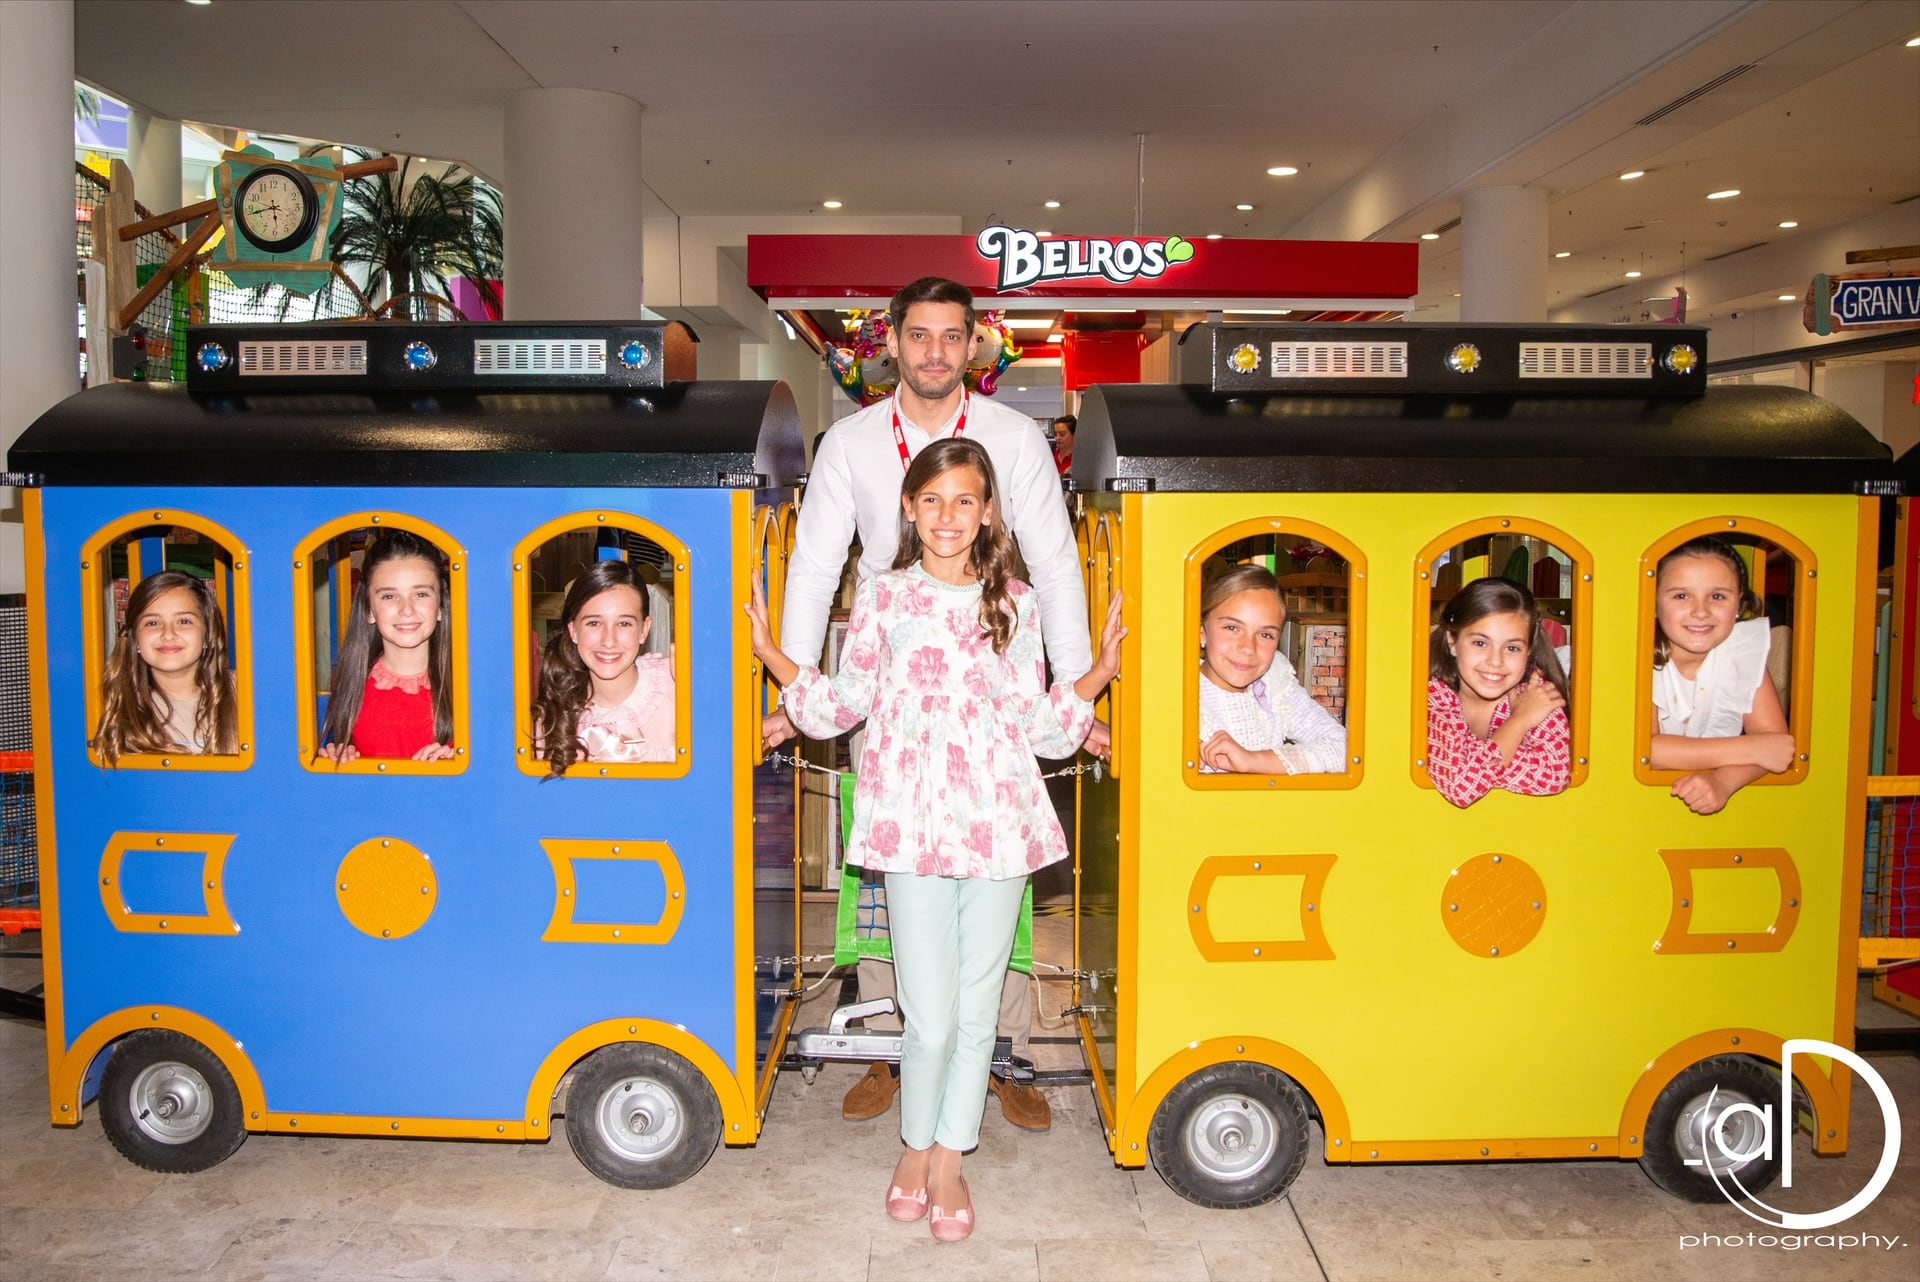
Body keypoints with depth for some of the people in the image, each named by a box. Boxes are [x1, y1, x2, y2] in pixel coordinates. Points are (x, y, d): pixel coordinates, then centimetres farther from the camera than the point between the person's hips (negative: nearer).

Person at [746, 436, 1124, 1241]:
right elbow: (841, 707, 10)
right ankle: (915, 1148, 27)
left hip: (1000, 827, 2)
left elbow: (1038, 727, 9)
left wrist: (1099, 671, 1)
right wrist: (772, 655, 2)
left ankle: (949, 1160, 29)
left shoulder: (1014, 604, 7)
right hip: (914, 828, -1)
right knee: (931, 1020, -1)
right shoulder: (881, 599, 4)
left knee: (976, 1012, 10)